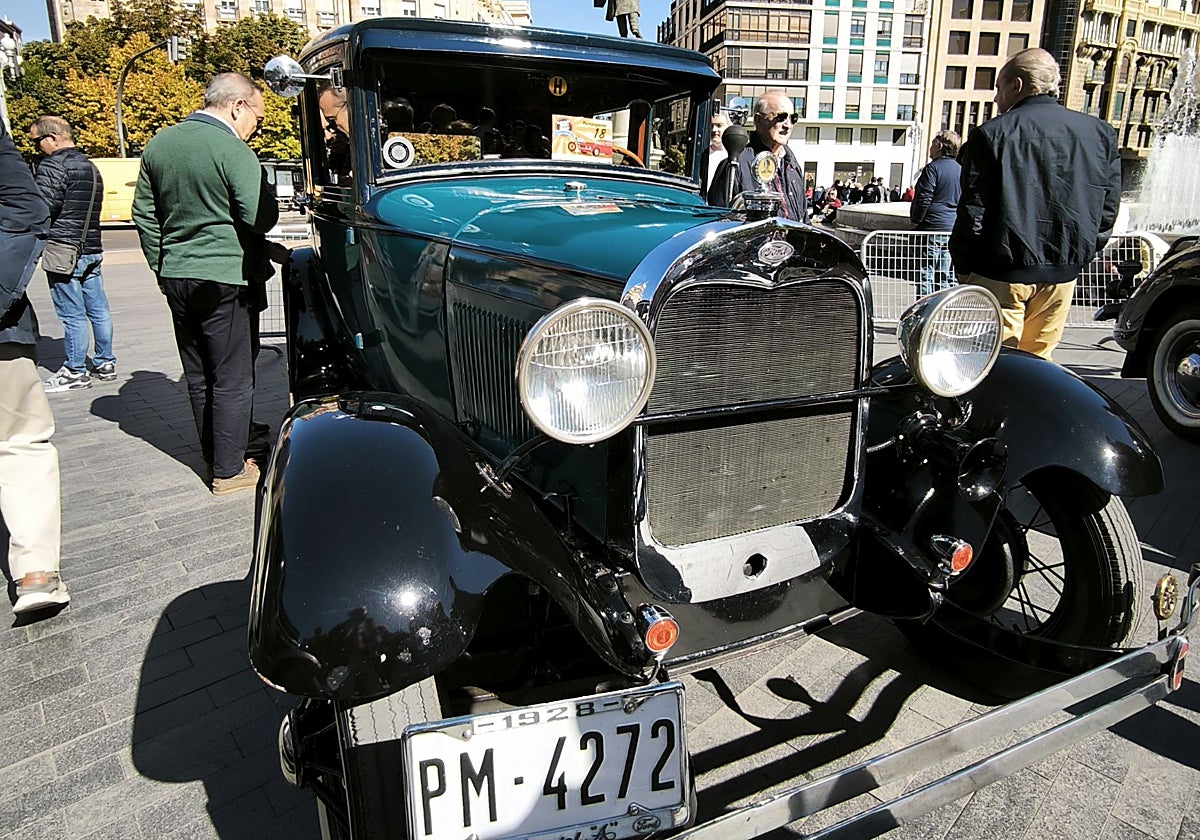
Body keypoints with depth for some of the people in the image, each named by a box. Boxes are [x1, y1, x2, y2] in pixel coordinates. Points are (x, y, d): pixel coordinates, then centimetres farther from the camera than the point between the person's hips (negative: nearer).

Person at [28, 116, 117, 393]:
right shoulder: (90, 167, 17)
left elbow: (41, 208, -16)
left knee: (72, 315, -3)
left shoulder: (53, 165, -10)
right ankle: (105, 363, 18)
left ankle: (76, 372, 4)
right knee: (98, 310, 11)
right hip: (92, 248, 8)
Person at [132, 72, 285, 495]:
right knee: (233, 377, 1)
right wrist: (265, 249, 4)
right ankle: (229, 470, 6)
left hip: (175, 275, 8)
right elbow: (260, 219, -17)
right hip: (222, 276, -7)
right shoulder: (233, 151, -13)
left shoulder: (158, 144, 11)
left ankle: (215, 455, 29)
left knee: (198, 375, 16)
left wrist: (161, 264, 22)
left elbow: (143, 212, 16)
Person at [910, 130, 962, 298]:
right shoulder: (961, 170, 13)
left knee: (926, 273, -5)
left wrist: (915, 221, -4)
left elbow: (923, 200, -15)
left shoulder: (933, 168, -9)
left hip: (932, 228, -7)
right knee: (946, 275, 10)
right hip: (953, 229, 7)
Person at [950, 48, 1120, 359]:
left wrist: (964, 267, 1)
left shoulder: (990, 135, -8)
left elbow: (973, 211, -10)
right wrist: (1076, 257, 19)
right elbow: (1107, 211, 9)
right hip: (1062, 275, 5)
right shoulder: (1100, 134, 6)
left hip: (1000, 274, -5)